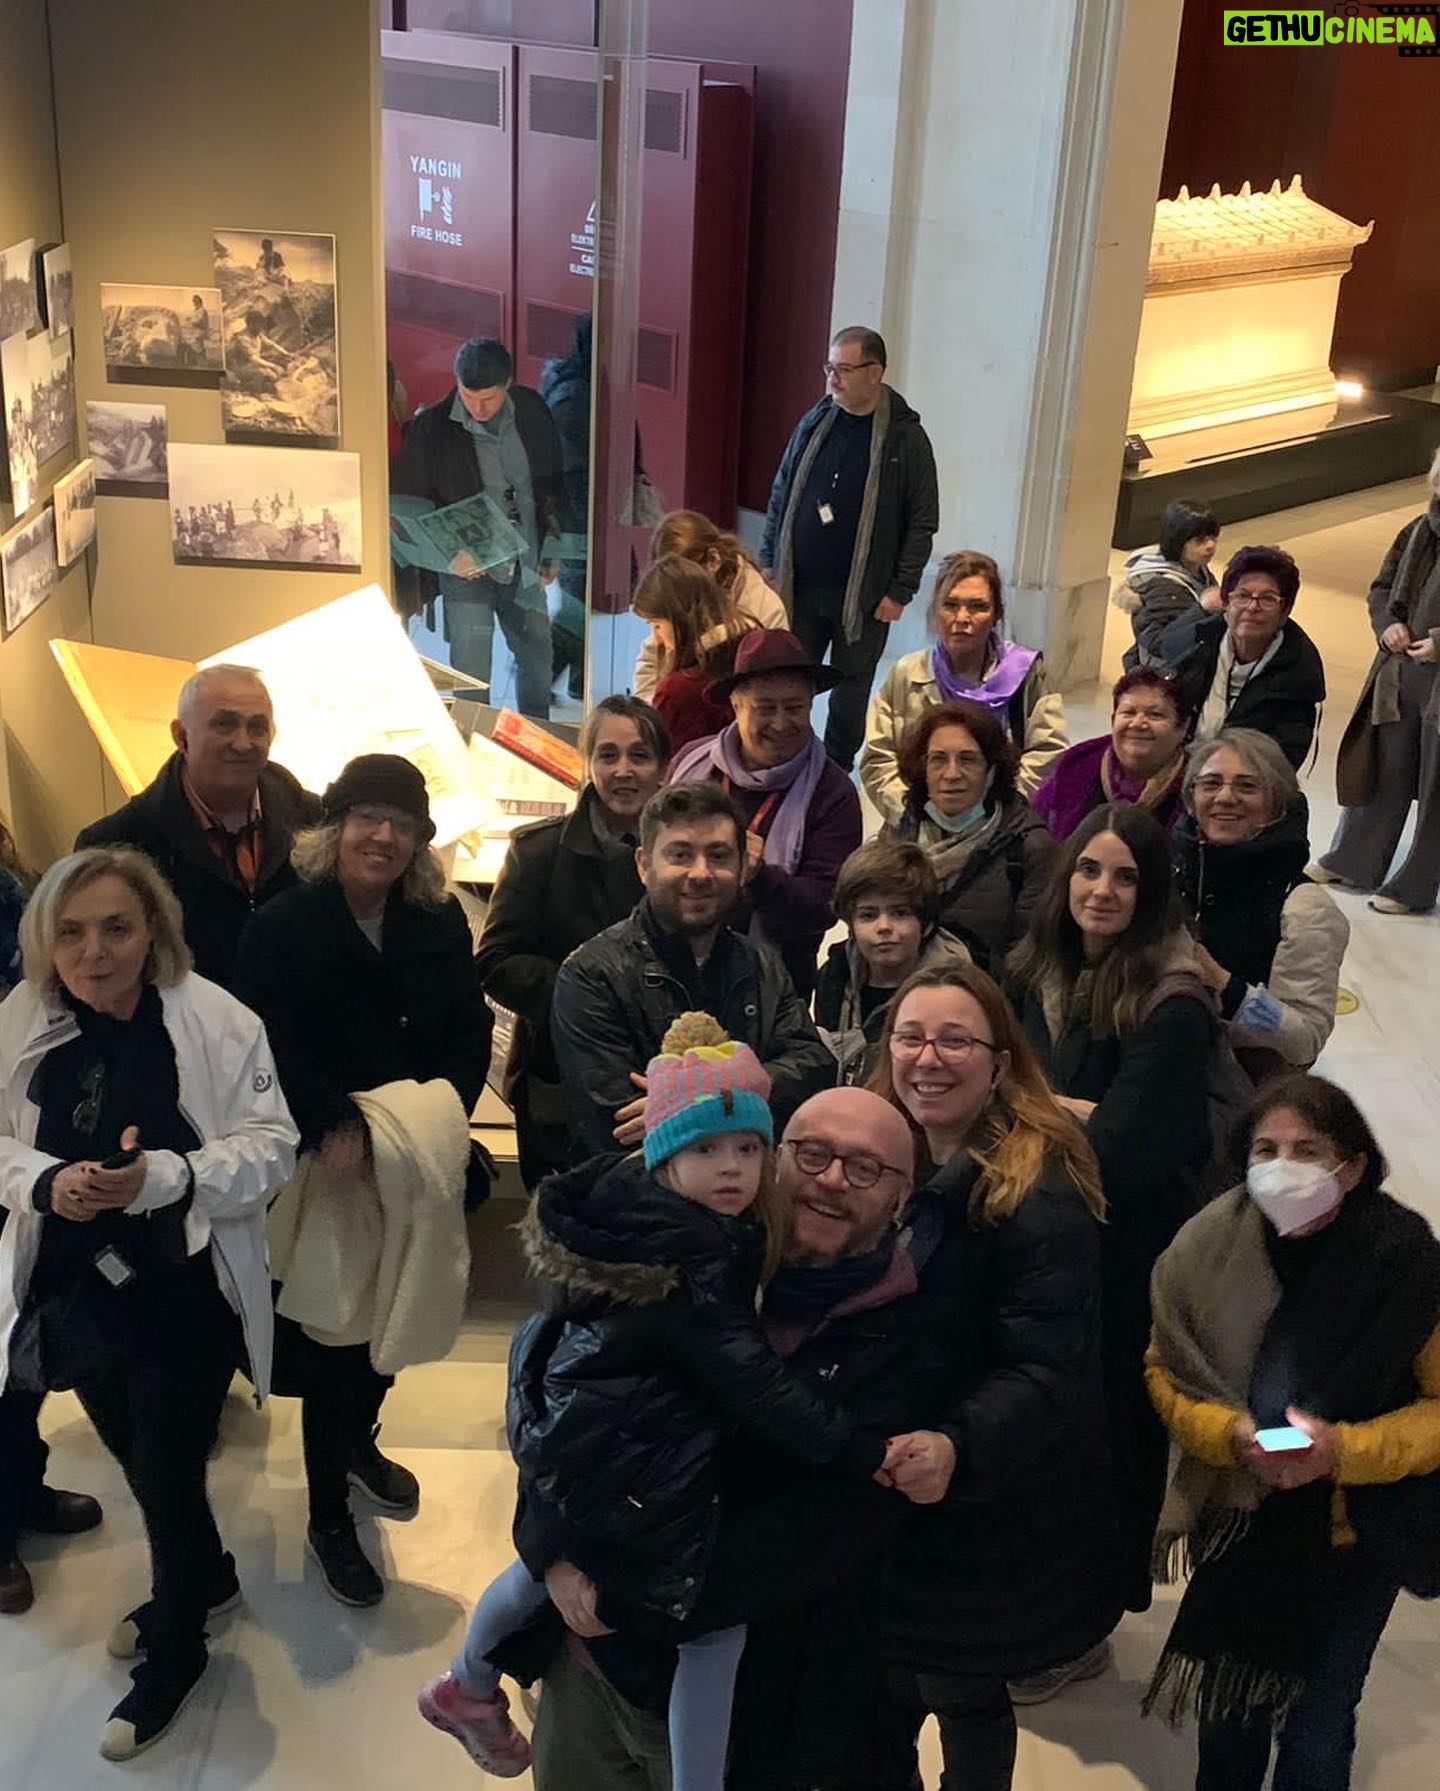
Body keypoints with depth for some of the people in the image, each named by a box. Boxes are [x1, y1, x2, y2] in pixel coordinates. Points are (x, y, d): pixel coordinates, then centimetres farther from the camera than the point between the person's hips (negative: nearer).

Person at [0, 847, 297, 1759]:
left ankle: (175, 1651, 34)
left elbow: (269, 1146, -16)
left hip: (184, 1296, -4)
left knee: (171, 1476, 7)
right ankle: (205, 1576, 54)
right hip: (76, 1293, 5)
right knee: (137, 1461, 24)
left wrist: (162, 1177, -30)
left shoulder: (218, 1021, -18)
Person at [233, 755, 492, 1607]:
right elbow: (268, 1050, -18)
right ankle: (329, 1518, 17)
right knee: (330, 1335, 3)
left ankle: (360, 1441, 47)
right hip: (325, 1170, -4)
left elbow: (471, 1032, 0)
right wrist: (333, 1129, -29)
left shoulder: (441, 922, 0)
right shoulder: (282, 927, -12)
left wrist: (442, 1117, -16)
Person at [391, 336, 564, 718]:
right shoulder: (429, 427, -12)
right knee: (470, 678, -3)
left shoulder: (531, 411, -1)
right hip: (467, 570, -4)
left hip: (525, 567, 4)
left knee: (538, 662, 18)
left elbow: (553, 482, 13)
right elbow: (408, 504, -6)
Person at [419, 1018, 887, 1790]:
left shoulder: (627, 1205, -1)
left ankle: (467, 1689, 58)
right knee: (715, 1620, 1)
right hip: (637, 1478, -10)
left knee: (548, 1567, 33)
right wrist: (861, 1455, -30)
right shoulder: (689, 1256, -26)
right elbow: (748, 1378, -29)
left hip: (571, 1441, 10)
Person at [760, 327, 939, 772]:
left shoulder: (906, 438, -7)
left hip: (863, 596, -3)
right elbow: (781, 495, 12)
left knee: (851, 689, 11)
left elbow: (922, 522, -6)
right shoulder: (814, 423, 4)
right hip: (800, 586, 3)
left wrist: (900, 590, -10)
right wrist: (769, 560, 8)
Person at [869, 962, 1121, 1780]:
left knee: (962, 1696, 10)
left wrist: (957, 1451, -43)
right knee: (883, 1693, 18)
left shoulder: (1039, 1195, -22)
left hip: (985, 1516, -6)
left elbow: (1046, 1370, -28)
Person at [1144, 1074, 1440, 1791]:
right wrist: (1232, 1434, -20)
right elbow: (1165, 1374, -1)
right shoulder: (1209, 1249, -13)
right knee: (1228, 1716, 21)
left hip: (1355, 1536, -2)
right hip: (1240, 1524, 2)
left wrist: (1342, 1450, -24)